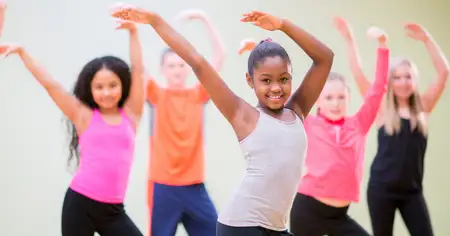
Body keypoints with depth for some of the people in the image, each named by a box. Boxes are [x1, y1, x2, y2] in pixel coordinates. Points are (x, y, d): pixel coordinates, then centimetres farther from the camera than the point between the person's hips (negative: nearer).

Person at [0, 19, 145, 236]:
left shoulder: (130, 115, 5)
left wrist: (133, 32, -1)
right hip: (79, 203, -2)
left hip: (113, 209, 2)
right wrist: (21, 51, -2)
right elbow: (49, 83, 0)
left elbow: (137, 71, 2)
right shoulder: (84, 116, 2)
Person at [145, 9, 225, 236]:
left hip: (194, 185, 2)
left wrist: (205, 19, -10)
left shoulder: (198, 95, 5)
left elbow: (220, 56, -1)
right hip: (163, 185, -2)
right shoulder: (157, 95, 1)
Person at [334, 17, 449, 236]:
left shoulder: (423, 107, 4)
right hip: (382, 188, -1)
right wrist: (349, 40, -9)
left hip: (412, 190, 2)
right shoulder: (383, 109, 0)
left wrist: (426, 39, -12)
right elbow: (358, 74, -6)